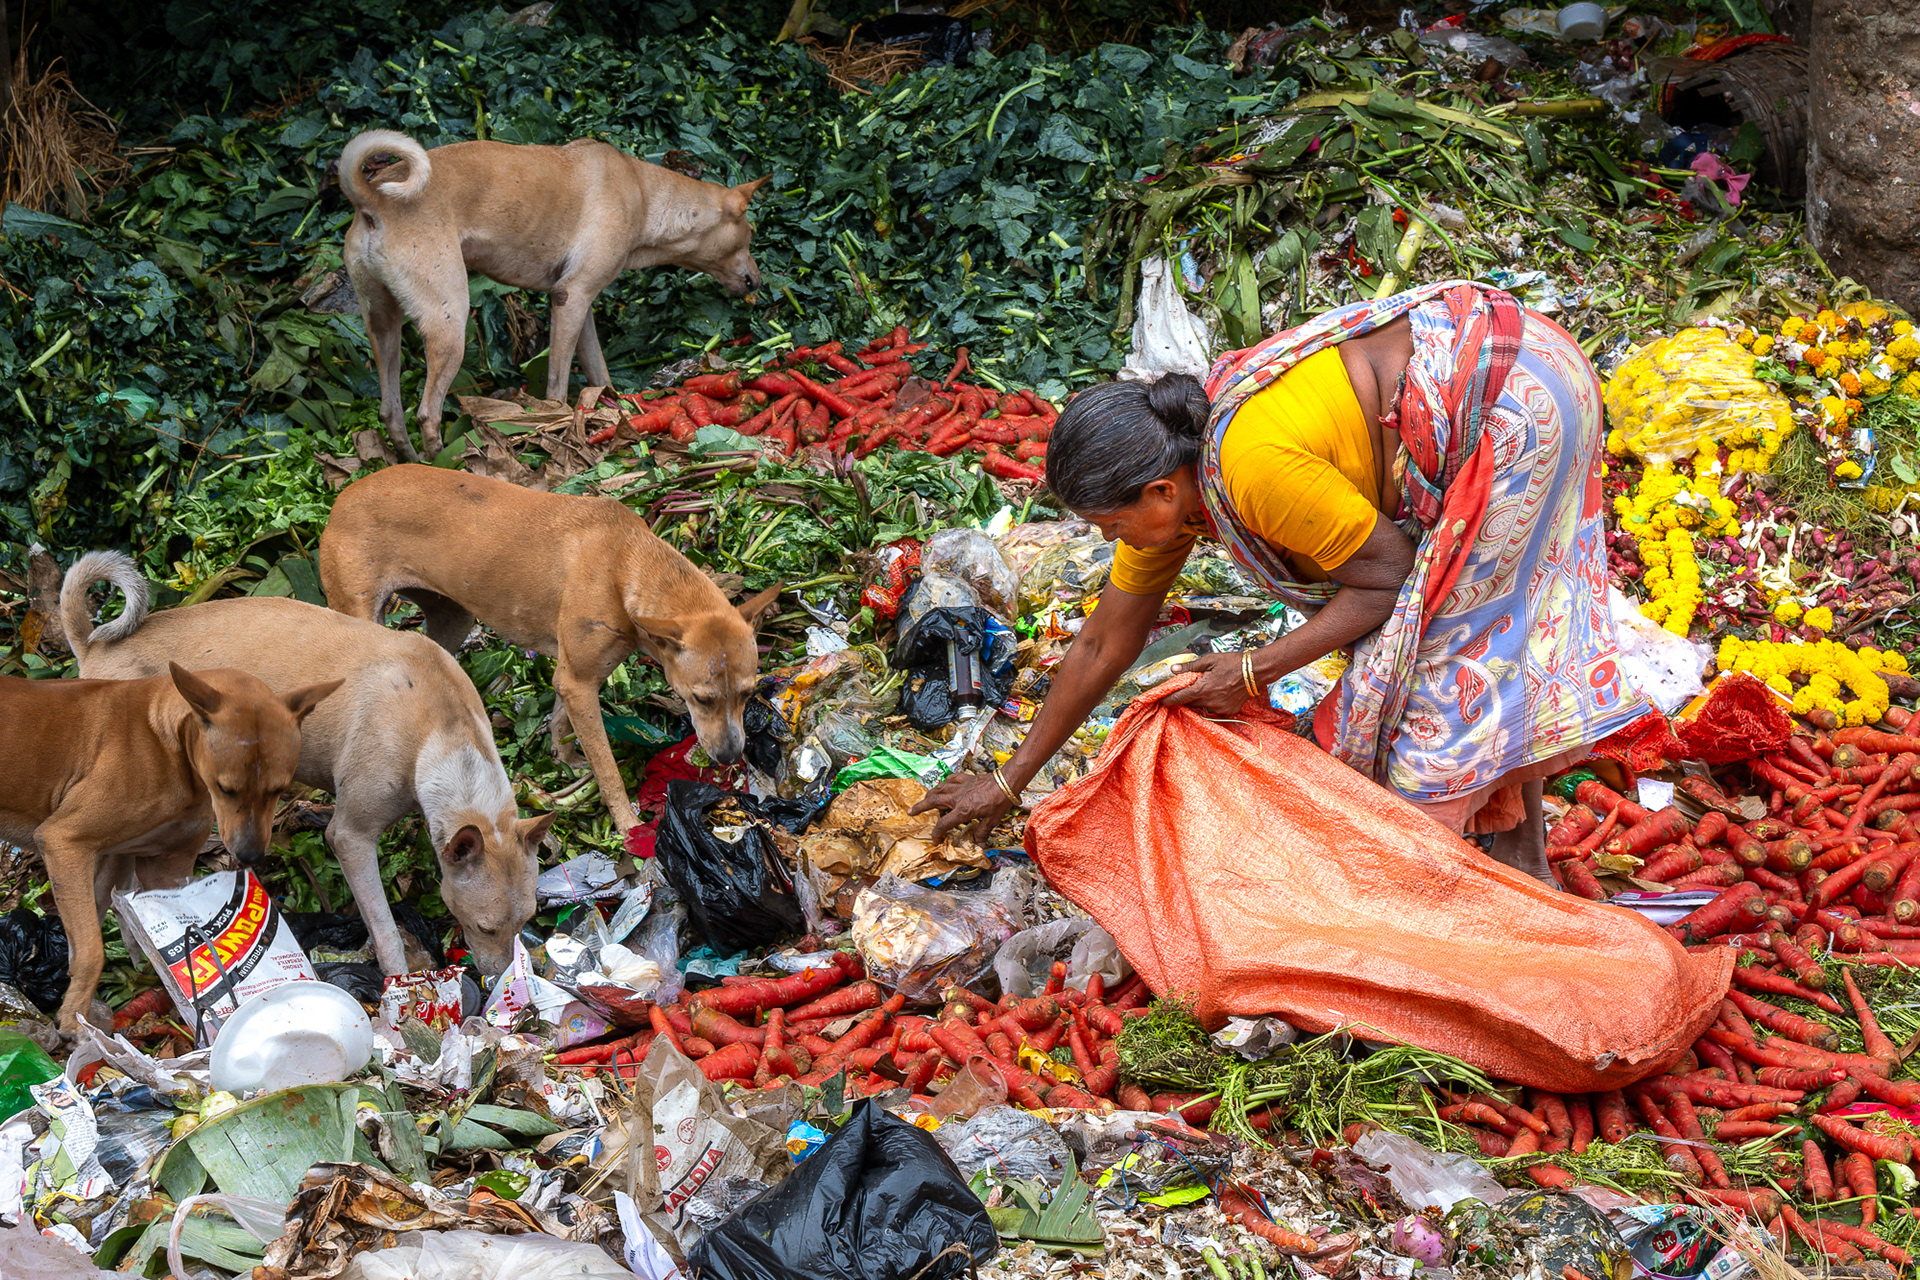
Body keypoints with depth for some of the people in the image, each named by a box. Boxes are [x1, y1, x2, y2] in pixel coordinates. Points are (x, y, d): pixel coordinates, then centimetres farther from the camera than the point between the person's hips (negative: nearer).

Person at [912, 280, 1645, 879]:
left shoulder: (1257, 469, -31)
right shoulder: (1177, 461, -2)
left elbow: (1390, 575, -18)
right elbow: (1103, 645, 7)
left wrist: (1254, 673, -16)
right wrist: (1009, 780, 12)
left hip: (1517, 400, -9)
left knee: (1446, 633, -4)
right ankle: (1521, 843, 27)